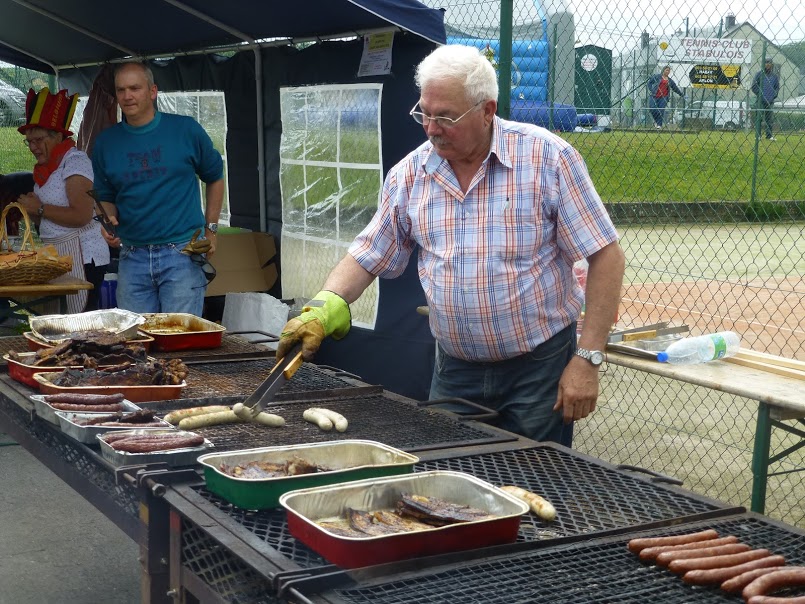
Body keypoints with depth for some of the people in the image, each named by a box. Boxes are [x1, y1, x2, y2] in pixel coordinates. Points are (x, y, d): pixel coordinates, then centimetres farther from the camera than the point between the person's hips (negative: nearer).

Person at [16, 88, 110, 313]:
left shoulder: (75, 160, -9)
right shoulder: (46, 168, 18)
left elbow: (82, 216, -21)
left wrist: (40, 208, -12)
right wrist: (31, 210, 3)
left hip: (81, 256, -9)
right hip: (57, 256, 9)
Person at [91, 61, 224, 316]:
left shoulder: (185, 130, 0)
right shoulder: (106, 142, 7)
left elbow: (215, 177, 12)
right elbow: (106, 197, 18)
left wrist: (211, 229, 6)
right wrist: (109, 219, -5)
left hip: (183, 252, -3)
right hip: (132, 257, 3)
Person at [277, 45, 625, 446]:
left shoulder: (547, 157, -11)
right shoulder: (409, 175, 1)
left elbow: (605, 258, -10)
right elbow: (366, 258, 7)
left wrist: (587, 359, -15)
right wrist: (323, 308, -12)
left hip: (539, 368, -3)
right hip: (454, 372, 4)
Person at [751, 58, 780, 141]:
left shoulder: (775, 76, 11)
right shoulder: (759, 74, 3)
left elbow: (777, 87, 17)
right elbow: (754, 86, 1)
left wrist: (774, 95, 1)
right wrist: (759, 94, -9)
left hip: (770, 101, 3)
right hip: (760, 100, -2)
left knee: (770, 118, 3)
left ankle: (770, 135, 8)